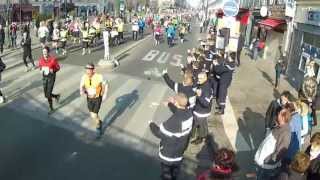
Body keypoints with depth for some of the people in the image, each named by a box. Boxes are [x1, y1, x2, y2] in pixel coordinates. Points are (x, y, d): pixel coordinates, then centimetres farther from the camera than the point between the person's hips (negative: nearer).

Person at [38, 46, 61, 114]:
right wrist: (41, 69, -6)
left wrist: (53, 70, -20)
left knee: (48, 94, -8)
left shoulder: (53, 59, -17)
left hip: (51, 77, -5)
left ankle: (51, 108, 15)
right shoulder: (41, 59, -4)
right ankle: (56, 96, 40)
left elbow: (58, 67, -4)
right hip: (44, 77, 5)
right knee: (46, 95, 8)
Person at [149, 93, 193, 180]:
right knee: (176, 169, 32)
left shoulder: (173, 121, -40)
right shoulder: (189, 113, -18)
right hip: (180, 149, 7)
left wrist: (151, 124, -6)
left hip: (168, 153, -6)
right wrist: (170, 104, 15)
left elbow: (159, 133, -24)